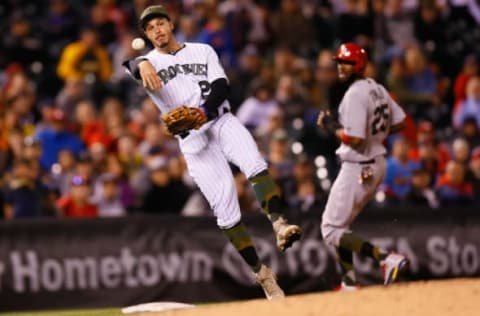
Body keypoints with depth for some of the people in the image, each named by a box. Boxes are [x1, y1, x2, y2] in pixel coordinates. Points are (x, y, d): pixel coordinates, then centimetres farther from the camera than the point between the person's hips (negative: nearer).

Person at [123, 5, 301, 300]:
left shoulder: (203, 51, 13)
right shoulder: (150, 62, 8)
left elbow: (221, 86, 0)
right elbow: (133, 65, -17)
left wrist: (203, 111, -21)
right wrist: (142, 65, -44)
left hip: (221, 122, 1)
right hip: (192, 141, -1)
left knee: (254, 163, -30)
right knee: (224, 206, -7)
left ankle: (279, 223, -41)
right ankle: (261, 273, -2)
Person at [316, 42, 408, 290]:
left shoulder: (355, 95, -20)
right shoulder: (377, 88, 8)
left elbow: (355, 139, -26)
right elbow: (399, 122, 14)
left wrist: (331, 126, -12)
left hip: (357, 169, -10)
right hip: (377, 163, 10)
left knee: (331, 231, -5)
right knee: (339, 225, 21)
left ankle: (386, 259, -18)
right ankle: (349, 284, 20)